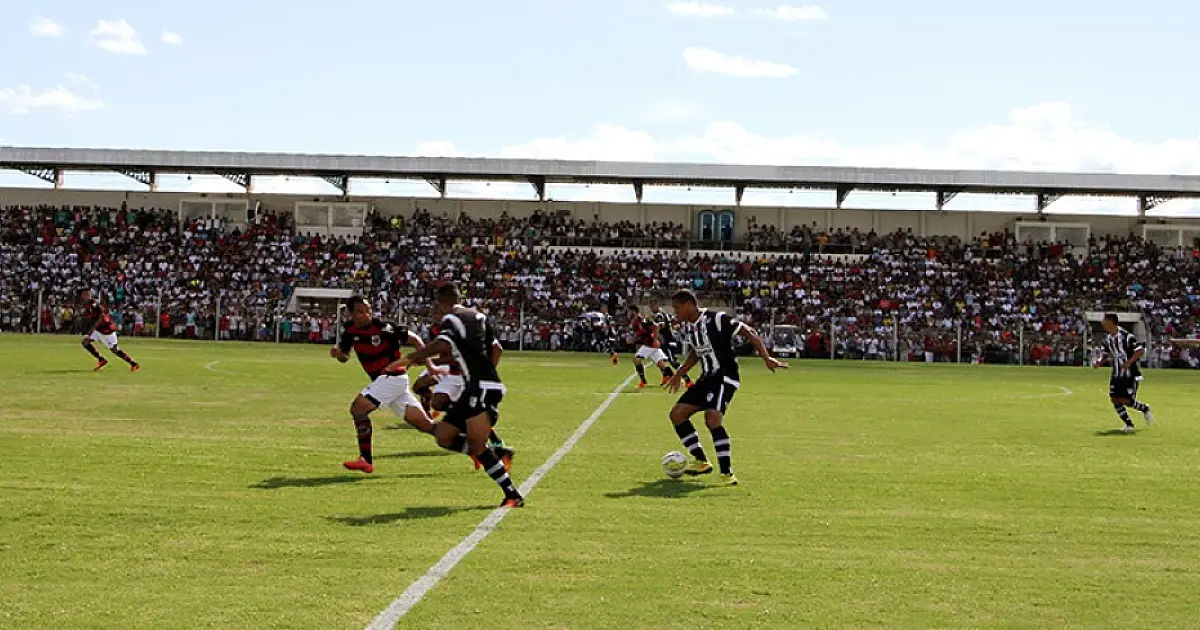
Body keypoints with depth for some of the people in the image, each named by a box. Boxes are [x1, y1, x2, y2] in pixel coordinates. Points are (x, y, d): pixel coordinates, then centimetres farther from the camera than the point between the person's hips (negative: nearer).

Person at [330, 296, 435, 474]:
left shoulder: (382, 326, -18)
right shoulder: (349, 329, 3)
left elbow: (414, 339, -11)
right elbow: (344, 356, 14)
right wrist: (337, 353, -11)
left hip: (393, 377, -7)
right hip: (381, 379, 7)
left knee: (358, 408, -17)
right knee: (423, 423, 7)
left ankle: (366, 460, -9)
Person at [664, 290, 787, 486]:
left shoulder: (716, 319, -18)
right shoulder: (688, 327, 8)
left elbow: (749, 332, -16)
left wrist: (766, 358, -23)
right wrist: (679, 375, 24)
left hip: (725, 377, -9)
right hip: (707, 379, 9)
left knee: (712, 419, -26)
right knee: (677, 414, 4)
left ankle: (727, 473, -19)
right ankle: (702, 462, 14)